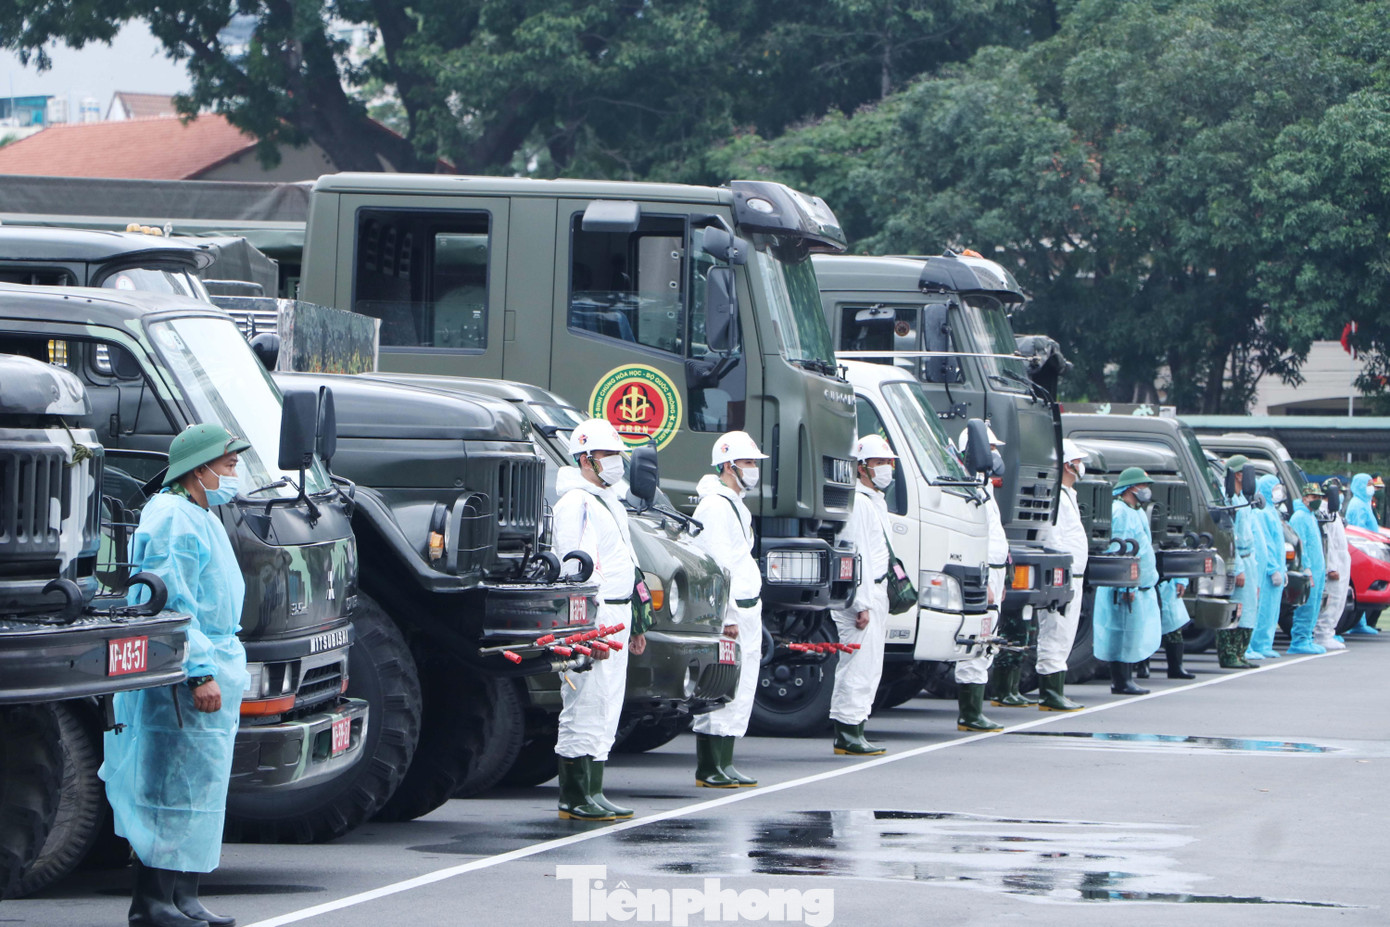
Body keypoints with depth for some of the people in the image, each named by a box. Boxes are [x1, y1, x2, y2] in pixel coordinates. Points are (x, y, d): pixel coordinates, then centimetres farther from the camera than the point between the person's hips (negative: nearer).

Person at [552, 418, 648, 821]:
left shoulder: (609, 503, 21)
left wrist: (633, 626, 26)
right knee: (585, 707, -10)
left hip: (616, 617, 10)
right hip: (591, 617, -10)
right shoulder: (575, 504, -11)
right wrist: (593, 631, -24)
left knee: (605, 710, 10)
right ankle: (574, 798, -9)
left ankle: (593, 792, 13)